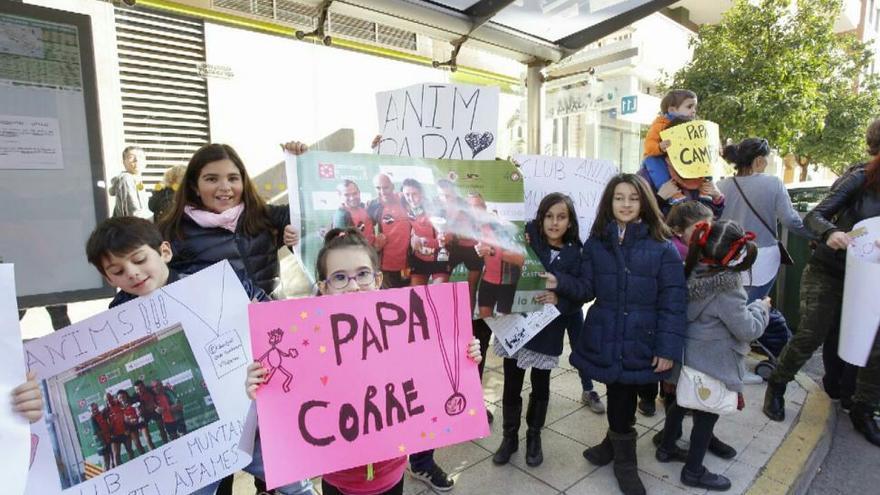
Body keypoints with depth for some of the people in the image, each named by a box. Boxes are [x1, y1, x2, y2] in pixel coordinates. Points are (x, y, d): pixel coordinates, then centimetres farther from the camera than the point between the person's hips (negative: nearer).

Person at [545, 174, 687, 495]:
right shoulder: (596, 243, 2)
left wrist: (668, 347, -10)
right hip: (605, 338, 2)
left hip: (639, 342, -2)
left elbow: (673, 302, -7)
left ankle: (620, 450, 35)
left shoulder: (662, 248, -6)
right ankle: (617, 443, 43)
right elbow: (586, 289, 3)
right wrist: (560, 283, -16)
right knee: (617, 396, 15)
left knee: (623, 397, 7)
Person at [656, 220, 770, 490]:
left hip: (689, 355, 7)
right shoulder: (726, 289, -25)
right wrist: (761, 307, 0)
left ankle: (666, 447, 40)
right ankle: (693, 471, 23)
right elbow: (748, 329, -16)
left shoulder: (692, 272, -4)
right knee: (708, 413, 9)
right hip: (714, 362, -7)